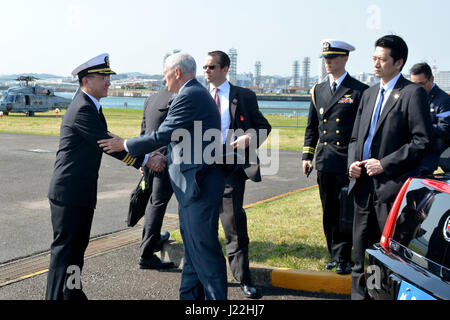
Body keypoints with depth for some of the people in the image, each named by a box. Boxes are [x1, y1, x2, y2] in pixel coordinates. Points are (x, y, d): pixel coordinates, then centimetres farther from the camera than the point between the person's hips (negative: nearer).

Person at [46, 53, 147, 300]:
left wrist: (141, 158, 9)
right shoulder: (82, 109, -19)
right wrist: (144, 161, -19)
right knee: (65, 247, -3)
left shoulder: (91, 106, 13)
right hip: (69, 192, -10)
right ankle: (56, 296, 5)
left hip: (81, 190, 10)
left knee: (78, 245, 17)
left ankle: (72, 293, 29)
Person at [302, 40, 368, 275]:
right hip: (324, 162, 5)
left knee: (345, 211, -2)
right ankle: (335, 255, 22)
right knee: (329, 211, 10)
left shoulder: (359, 91, -2)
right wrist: (307, 155, 10)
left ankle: (343, 258, 8)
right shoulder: (318, 90, 13)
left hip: (348, 162, -5)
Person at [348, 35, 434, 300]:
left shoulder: (413, 93, -6)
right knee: (362, 251, 13)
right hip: (364, 185, 7)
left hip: (392, 188, -7)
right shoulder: (369, 94, 17)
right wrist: (353, 162, 3)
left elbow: (424, 141, -12)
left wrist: (385, 164, -15)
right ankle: (359, 294, 24)